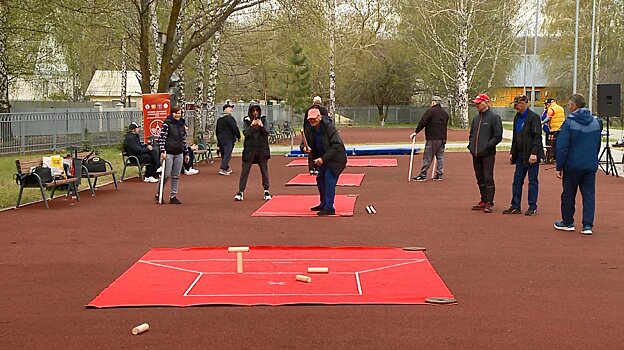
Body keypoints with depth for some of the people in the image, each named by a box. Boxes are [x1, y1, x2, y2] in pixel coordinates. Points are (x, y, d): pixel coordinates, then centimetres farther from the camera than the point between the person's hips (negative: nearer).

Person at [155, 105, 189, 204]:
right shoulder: (167, 124, -7)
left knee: (176, 176, 7)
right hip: (169, 153, -6)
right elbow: (162, 138, -10)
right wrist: (162, 151, -19)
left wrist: (186, 153, 16)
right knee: (166, 175, -3)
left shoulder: (182, 125, 11)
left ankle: (173, 197, 13)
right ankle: (158, 195, 11)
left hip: (179, 154, 6)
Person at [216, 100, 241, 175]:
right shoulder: (229, 118, -14)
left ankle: (227, 168, 25)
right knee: (227, 154, -8)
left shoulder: (219, 119, 13)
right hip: (228, 139, -9)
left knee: (223, 154, 15)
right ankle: (222, 169, -15)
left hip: (220, 139, 9)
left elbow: (217, 130, 20)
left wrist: (218, 140, 27)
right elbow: (235, 128, -16)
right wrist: (238, 136, -2)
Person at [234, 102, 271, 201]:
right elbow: (245, 133, -9)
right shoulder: (246, 121, 2)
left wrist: (261, 126, -20)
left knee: (264, 170, 6)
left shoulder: (263, 119, 4)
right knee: (245, 170, -1)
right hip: (249, 149, -1)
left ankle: (266, 191, 17)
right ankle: (241, 191, 2)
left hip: (262, 148, 1)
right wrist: (252, 125, -21)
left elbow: (267, 132, -4)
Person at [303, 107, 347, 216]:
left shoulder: (329, 127, -25)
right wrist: (305, 148, -22)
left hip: (336, 157, -8)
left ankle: (329, 208, -19)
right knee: (320, 179, 14)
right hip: (323, 158, 8)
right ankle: (324, 204, 33)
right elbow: (304, 143, 5)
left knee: (329, 178, -19)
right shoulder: (308, 129, -4)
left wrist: (323, 158, -31)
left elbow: (336, 145, -28)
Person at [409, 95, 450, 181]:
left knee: (427, 158, -4)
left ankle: (423, 175, -3)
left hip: (432, 139, -7)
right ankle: (439, 174, 11)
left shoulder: (430, 111, -7)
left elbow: (423, 122, -12)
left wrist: (416, 132, -7)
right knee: (440, 157, 10)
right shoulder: (445, 113, 16)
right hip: (442, 138, 7)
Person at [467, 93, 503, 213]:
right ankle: (483, 201, 20)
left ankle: (489, 203, -5)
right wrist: (470, 145, 10)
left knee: (488, 178, -8)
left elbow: (498, 136, -10)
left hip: (488, 154, -7)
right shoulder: (476, 118, 17)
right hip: (476, 154, 7)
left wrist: (487, 146, -16)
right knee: (480, 178, 11)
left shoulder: (494, 117, -5)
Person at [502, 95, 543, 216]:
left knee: (533, 181, 1)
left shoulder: (534, 117, -11)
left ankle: (532, 207, 7)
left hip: (531, 155, -8)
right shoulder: (517, 117, 13)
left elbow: (537, 136, -15)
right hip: (520, 154, 8)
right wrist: (512, 152, 16)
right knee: (517, 180, 8)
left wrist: (534, 153, -21)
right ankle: (515, 206, 14)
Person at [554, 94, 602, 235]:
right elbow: (597, 145, 17)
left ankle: (568, 222, 21)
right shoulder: (596, 123, 7)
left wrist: (559, 166, -6)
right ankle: (588, 225, 1)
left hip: (572, 165, -4)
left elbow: (562, 147, -12)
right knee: (589, 195, 6)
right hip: (591, 165, 4)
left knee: (568, 194, 10)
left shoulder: (569, 123, -12)